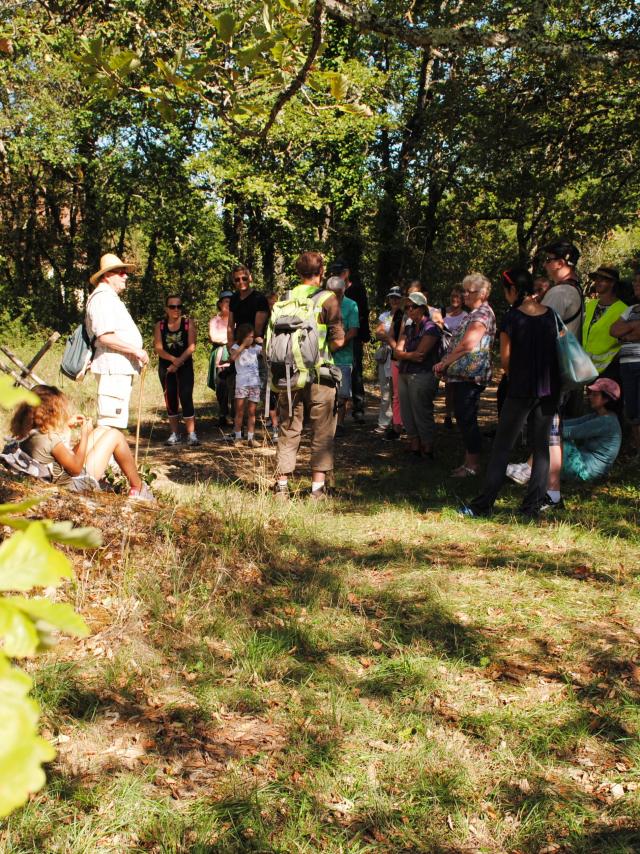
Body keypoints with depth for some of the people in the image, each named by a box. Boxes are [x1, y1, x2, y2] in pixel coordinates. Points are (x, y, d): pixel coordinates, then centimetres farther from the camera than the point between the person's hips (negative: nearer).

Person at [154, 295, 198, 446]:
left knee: (186, 398, -11)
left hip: (185, 366, -2)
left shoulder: (188, 323, 0)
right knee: (171, 399, 6)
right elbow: (158, 347, -4)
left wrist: (179, 362, -18)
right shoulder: (160, 325, 5)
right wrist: (173, 359, -19)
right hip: (166, 366, 2)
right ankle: (175, 434, 14)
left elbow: (191, 346, -8)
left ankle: (191, 434, -8)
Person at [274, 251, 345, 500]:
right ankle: (318, 487, 7)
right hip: (319, 375, -4)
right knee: (322, 433, 6)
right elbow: (338, 340, -10)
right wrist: (324, 348, 9)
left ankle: (282, 485, 14)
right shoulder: (327, 299, -6)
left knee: (288, 430, 11)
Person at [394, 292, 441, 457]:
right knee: (407, 415, 9)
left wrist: (404, 354, 0)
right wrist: (410, 355, -13)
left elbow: (420, 355, -15)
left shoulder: (431, 328, -7)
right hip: (404, 375, 8)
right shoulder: (408, 329, 17)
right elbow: (397, 352, 6)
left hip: (422, 376, -8)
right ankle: (414, 447, 17)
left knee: (422, 414, -5)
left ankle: (427, 450, 3)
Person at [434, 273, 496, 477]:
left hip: (470, 375, -10)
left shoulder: (482, 313, -12)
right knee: (464, 420, 13)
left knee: (467, 420, -7)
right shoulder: (473, 314, 21)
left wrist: (444, 363, -12)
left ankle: (472, 466, -1)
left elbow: (467, 345, -20)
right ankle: (469, 462, 21)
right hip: (462, 375, 10)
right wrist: (445, 363, 7)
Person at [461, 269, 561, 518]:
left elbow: (505, 360, -6)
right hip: (549, 390, 4)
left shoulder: (512, 318, -10)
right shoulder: (550, 315, 3)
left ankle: (484, 504, 4)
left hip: (521, 390, -4)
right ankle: (534, 504, 10)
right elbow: (557, 352, 7)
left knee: (501, 447, 2)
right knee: (541, 446, 10)